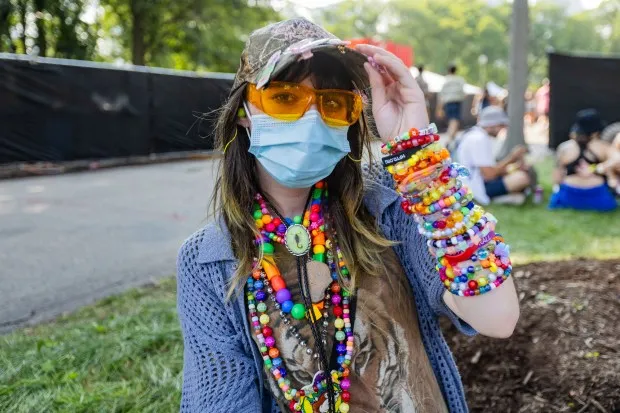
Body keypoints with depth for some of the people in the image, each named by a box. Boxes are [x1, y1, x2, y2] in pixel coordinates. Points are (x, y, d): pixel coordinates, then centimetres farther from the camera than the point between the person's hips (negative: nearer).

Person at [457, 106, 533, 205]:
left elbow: (489, 168, 11)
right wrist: (511, 157, -15)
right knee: (523, 177, -26)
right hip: (482, 190, -10)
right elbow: (488, 175, -24)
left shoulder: (478, 135, 11)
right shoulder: (479, 139, -20)